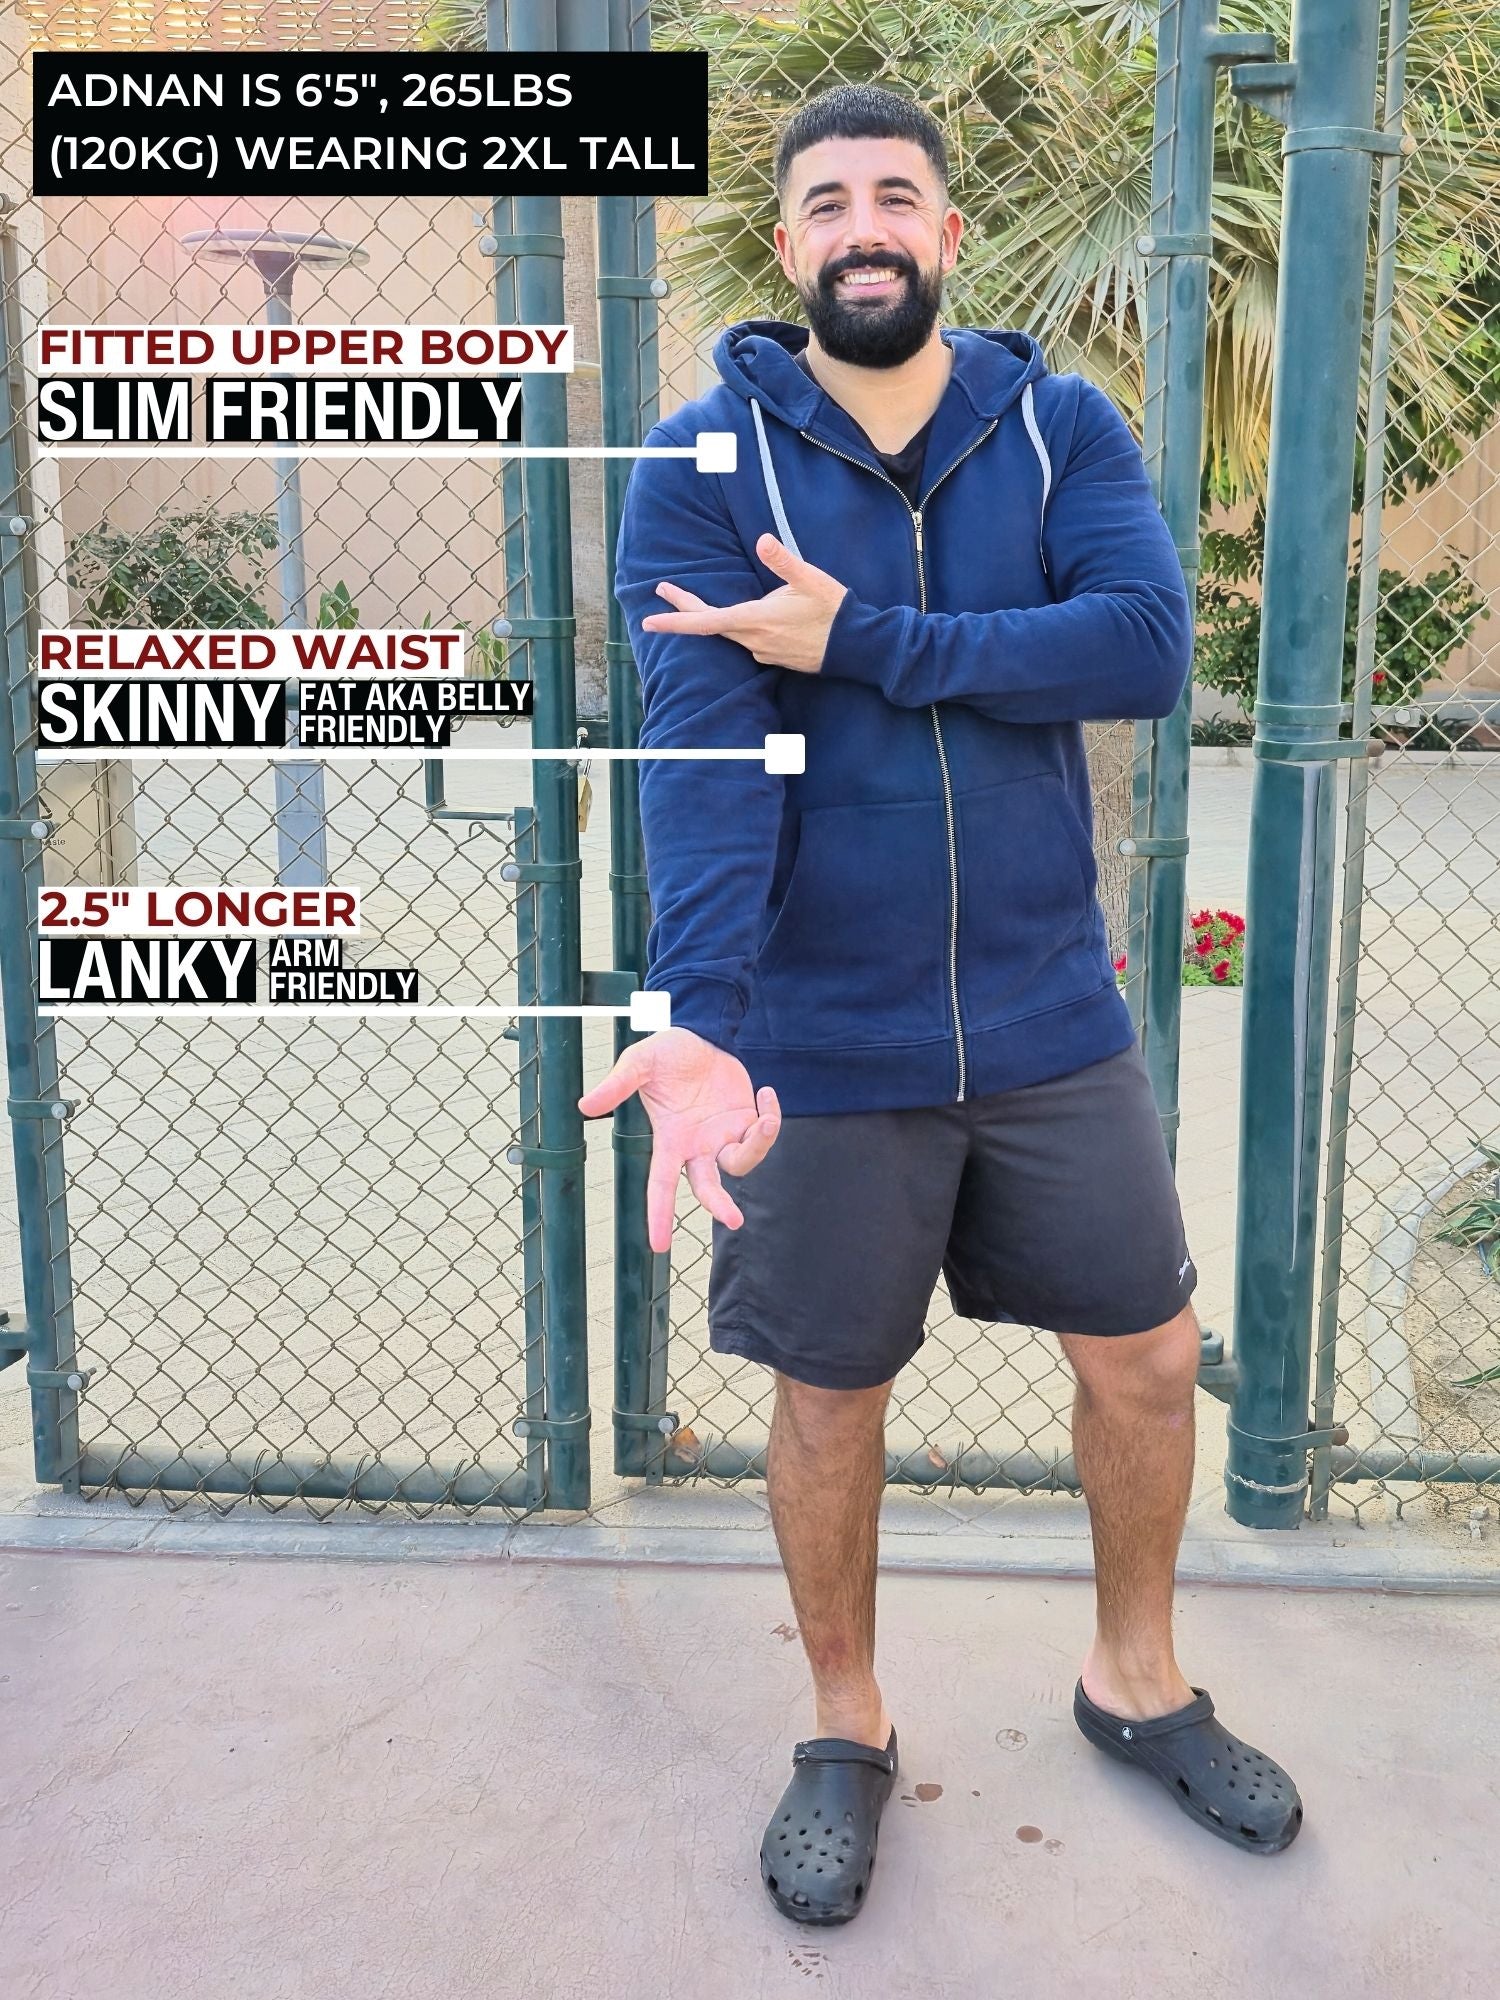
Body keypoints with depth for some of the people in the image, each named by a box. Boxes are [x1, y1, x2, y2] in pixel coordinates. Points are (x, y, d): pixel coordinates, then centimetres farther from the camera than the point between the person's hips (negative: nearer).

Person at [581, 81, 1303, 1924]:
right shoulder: (704, 463, -7)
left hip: (1050, 1014, 3)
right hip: (822, 1043, -2)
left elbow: (1148, 645, -16)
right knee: (830, 1400, 12)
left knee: (1146, 1355, 13)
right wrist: (698, 1013, -34)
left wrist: (863, 639, -21)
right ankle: (845, 1732, 37)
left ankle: (1137, 1680, 41)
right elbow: (700, 749, -20)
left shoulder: (1062, 427, 0)